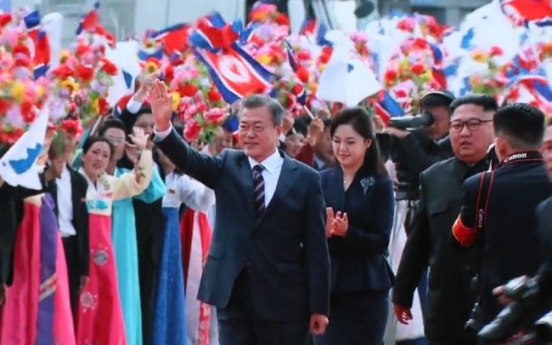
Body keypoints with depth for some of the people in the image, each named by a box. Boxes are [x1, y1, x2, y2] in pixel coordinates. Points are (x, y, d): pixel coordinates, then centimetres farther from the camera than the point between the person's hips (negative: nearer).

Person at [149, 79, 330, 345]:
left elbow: (316, 246, -2)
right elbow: (188, 159, -11)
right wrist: (163, 126, -31)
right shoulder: (228, 166, 7)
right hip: (234, 294, 2)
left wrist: (319, 306, -5)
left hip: (283, 299, -2)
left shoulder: (305, 178, 0)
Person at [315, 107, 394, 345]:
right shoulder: (322, 181, 5)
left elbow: (381, 241, -8)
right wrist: (322, 233, -19)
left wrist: (347, 232, -24)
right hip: (327, 285, 2)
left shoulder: (380, 184, -2)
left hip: (366, 289, -2)